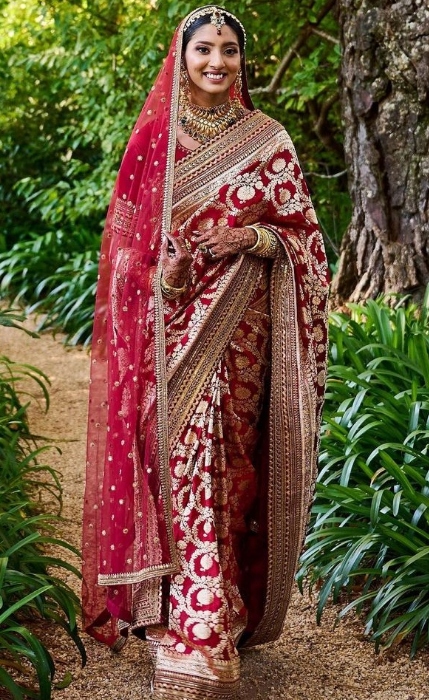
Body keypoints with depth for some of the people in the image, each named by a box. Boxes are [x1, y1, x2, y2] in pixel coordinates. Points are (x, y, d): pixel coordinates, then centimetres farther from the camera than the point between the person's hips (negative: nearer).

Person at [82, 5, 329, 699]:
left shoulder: (267, 139, 6)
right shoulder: (152, 138, 6)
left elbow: (303, 233, 7)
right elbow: (126, 236, 7)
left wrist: (255, 238, -12)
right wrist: (166, 271, -10)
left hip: (238, 329, 1)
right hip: (169, 330, -1)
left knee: (226, 460, 3)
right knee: (186, 465, -8)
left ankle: (201, 615, 19)